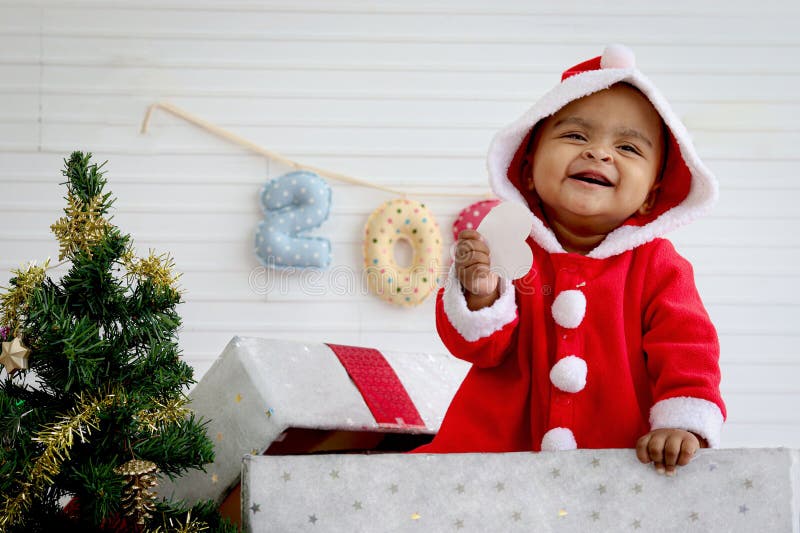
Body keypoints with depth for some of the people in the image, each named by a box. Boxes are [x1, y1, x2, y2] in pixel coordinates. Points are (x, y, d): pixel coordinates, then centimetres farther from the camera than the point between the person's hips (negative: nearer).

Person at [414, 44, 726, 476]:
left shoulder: (654, 264, 3)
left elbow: (685, 350, -3)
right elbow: (480, 347, -1)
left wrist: (684, 424, -20)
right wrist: (480, 294, -22)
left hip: (622, 458, 1)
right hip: (500, 448, -1)